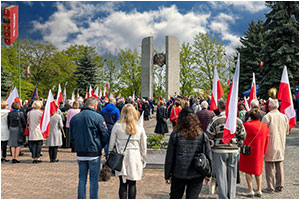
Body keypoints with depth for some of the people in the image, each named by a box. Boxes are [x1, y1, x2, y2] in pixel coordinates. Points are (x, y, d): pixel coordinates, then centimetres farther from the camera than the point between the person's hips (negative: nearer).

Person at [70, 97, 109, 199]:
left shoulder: (74, 118, 4)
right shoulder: (98, 117, -10)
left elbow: (72, 138, 9)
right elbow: (105, 136, -7)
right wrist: (100, 146, 10)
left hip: (80, 154, 4)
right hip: (94, 153, -4)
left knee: (82, 179, 12)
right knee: (94, 179, 5)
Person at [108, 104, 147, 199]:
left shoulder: (117, 126, -4)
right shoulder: (139, 127, -1)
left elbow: (111, 143, 2)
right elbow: (143, 146, 6)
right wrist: (142, 158, 19)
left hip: (121, 157, 0)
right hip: (135, 157, 0)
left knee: (123, 183, 7)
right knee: (132, 184, 7)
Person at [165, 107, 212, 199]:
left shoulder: (175, 135, -7)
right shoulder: (202, 135, -2)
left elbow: (169, 158, -4)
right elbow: (208, 155, 3)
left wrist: (167, 175, 5)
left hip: (178, 174, -1)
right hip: (197, 175, 1)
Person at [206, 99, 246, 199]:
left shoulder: (215, 120, -9)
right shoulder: (238, 120, 0)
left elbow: (209, 136, -6)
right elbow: (243, 136, 7)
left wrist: (213, 145, 11)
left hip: (219, 151, -2)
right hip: (234, 151, 3)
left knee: (221, 176, 5)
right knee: (232, 176, 12)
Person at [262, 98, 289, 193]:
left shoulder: (267, 117, -14)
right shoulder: (284, 117, 4)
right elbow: (287, 132, 13)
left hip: (270, 145, -5)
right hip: (281, 146, 6)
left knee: (270, 166, 1)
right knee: (279, 165, 14)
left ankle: (270, 188, 5)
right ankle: (279, 186, 20)